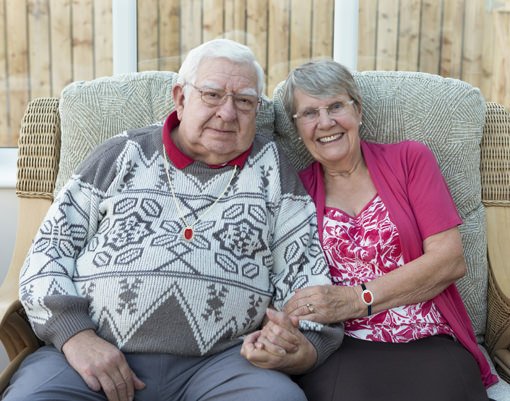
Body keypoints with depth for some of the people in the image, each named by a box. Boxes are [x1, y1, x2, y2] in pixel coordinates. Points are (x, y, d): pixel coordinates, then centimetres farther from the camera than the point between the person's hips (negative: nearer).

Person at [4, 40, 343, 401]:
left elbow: (306, 271, 8)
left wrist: (305, 349, -12)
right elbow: (49, 251, 9)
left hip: (222, 362, 0)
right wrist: (76, 335, -7)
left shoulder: (272, 168, 12)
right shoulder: (121, 155, 12)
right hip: (97, 354, 1)